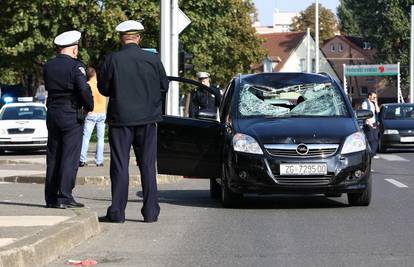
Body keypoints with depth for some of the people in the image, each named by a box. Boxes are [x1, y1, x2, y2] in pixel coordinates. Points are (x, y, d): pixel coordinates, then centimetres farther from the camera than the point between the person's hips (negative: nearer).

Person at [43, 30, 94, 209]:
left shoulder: (48, 67, 7)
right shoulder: (75, 67, -12)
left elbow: (48, 87, 12)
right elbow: (84, 90, -20)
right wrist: (89, 107, -4)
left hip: (52, 114, 6)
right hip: (71, 114, -6)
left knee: (53, 157, 11)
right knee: (69, 157, -3)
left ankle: (51, 197, 13)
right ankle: (64, 198, -6)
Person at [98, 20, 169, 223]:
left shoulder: (112, 60, -10)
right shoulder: (153, 59, -4)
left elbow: (103, 88, -1)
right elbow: (164, 86, 5)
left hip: (120, 118, -2)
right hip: (147, 119, 2)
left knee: (120, 166, 4)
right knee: (147, 165, 8)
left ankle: (117, 212, 2)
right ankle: (151, 212, 8)